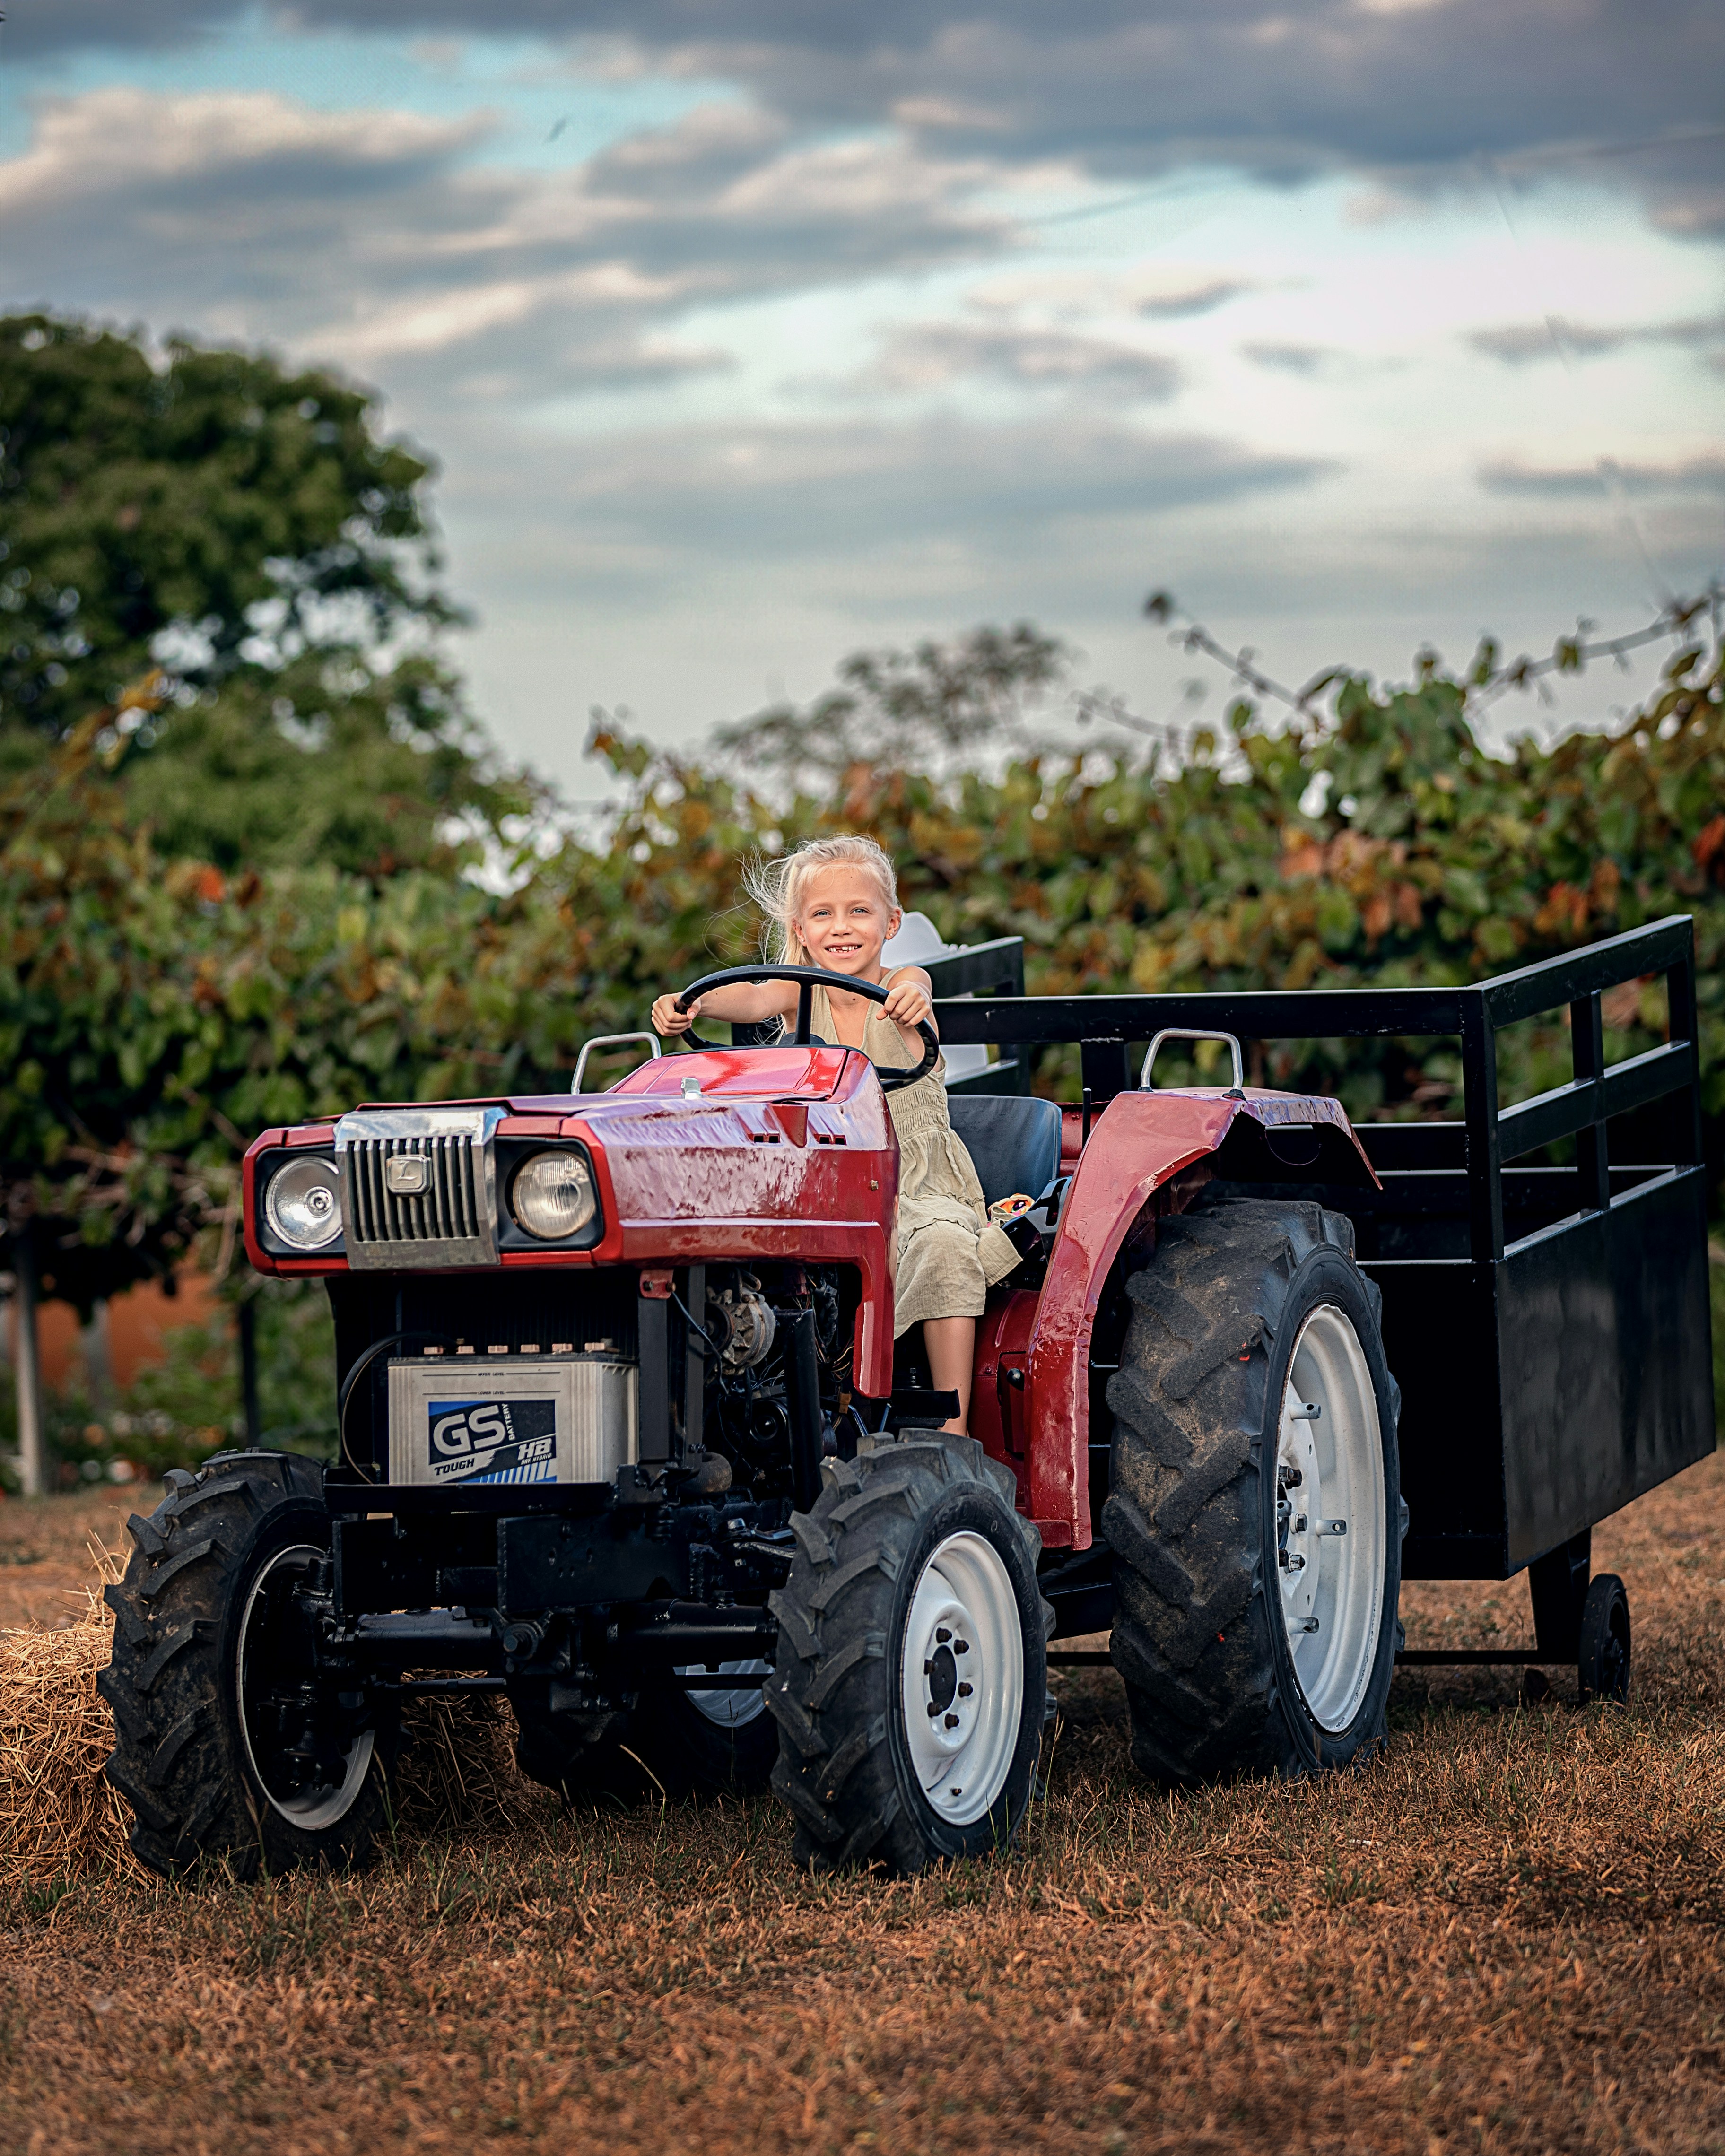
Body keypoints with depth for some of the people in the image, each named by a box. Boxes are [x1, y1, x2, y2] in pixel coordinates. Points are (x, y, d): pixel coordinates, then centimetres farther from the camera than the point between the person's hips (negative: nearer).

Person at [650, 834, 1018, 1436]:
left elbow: (909, 988, -28)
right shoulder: (799, 995, 3)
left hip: (919, 1188, -2)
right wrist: (693, 1005, -43)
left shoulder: (903, 985, -2)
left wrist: (912, 999, -54)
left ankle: (953, 1428, -30)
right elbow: (752, 999, -20)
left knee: (944, 1244, -33)